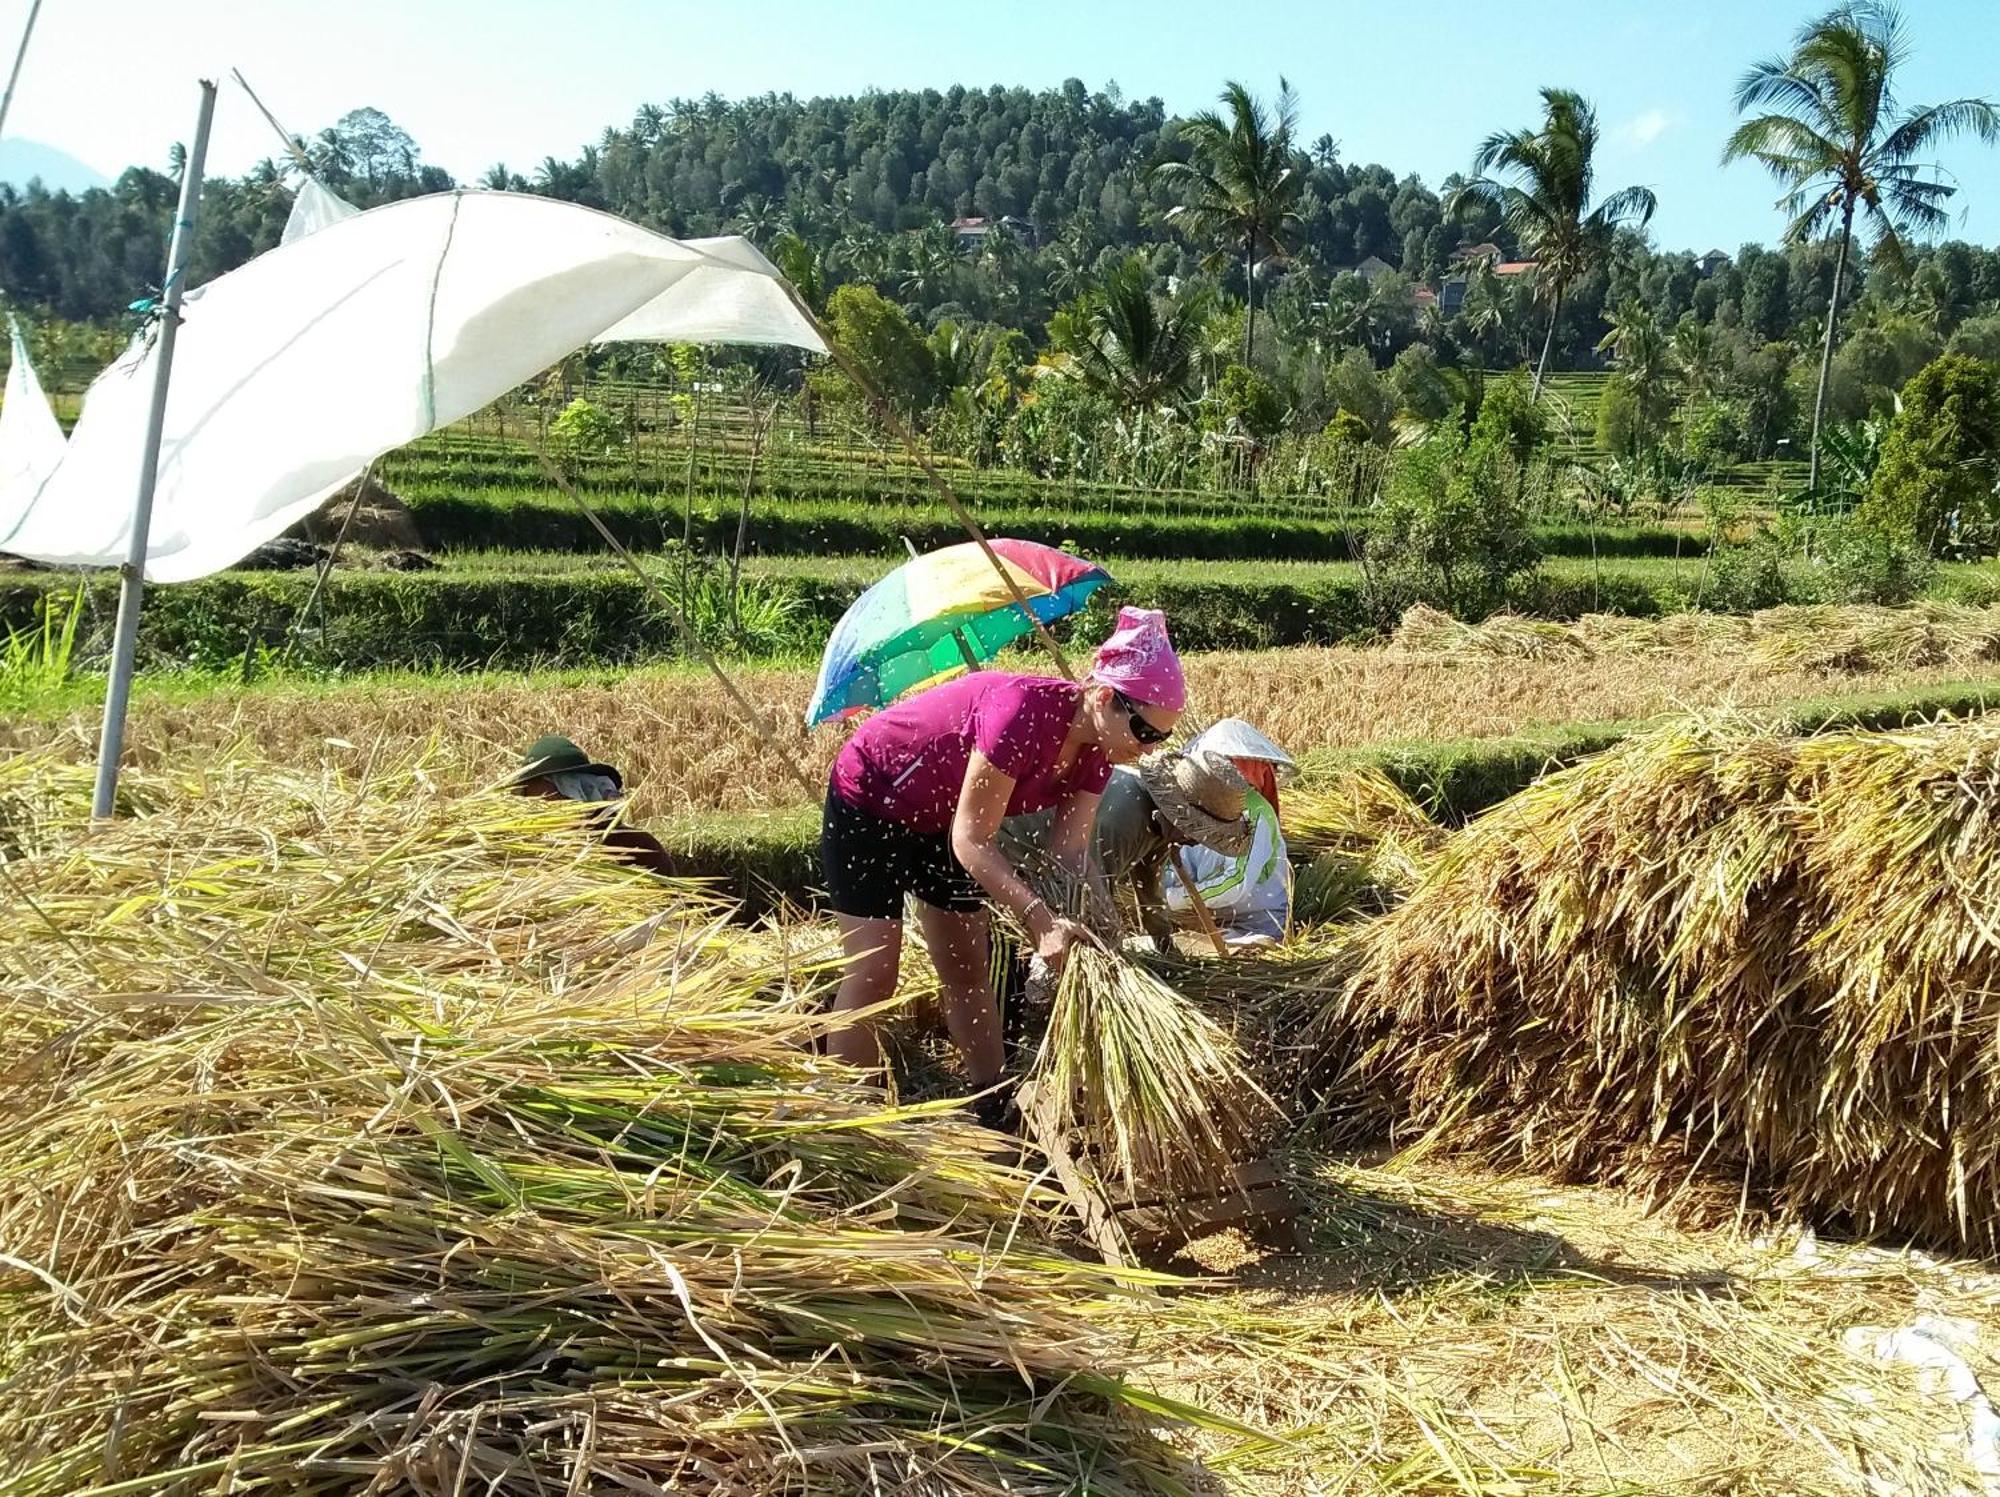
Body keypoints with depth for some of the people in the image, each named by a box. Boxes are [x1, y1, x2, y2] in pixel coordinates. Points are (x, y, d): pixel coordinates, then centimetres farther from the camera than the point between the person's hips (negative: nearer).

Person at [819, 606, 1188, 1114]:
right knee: (873, 973, -9)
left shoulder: (1094, 752, -12)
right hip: (867, 802, -7)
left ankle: (992, 1111, 19)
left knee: (968, 969, 9)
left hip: (937, 820, 8)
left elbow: (1069, 854, -14)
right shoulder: (1024, 712, -37)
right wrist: (1041, 918, -44)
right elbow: (972, 840, -35)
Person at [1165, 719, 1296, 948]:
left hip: (1256, 927, -7)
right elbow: (1184, 869, 7)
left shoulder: (1255, 812, -18)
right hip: (1213, 921, 7)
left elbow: (1237, 884, -25)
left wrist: (1178, 898, -21)